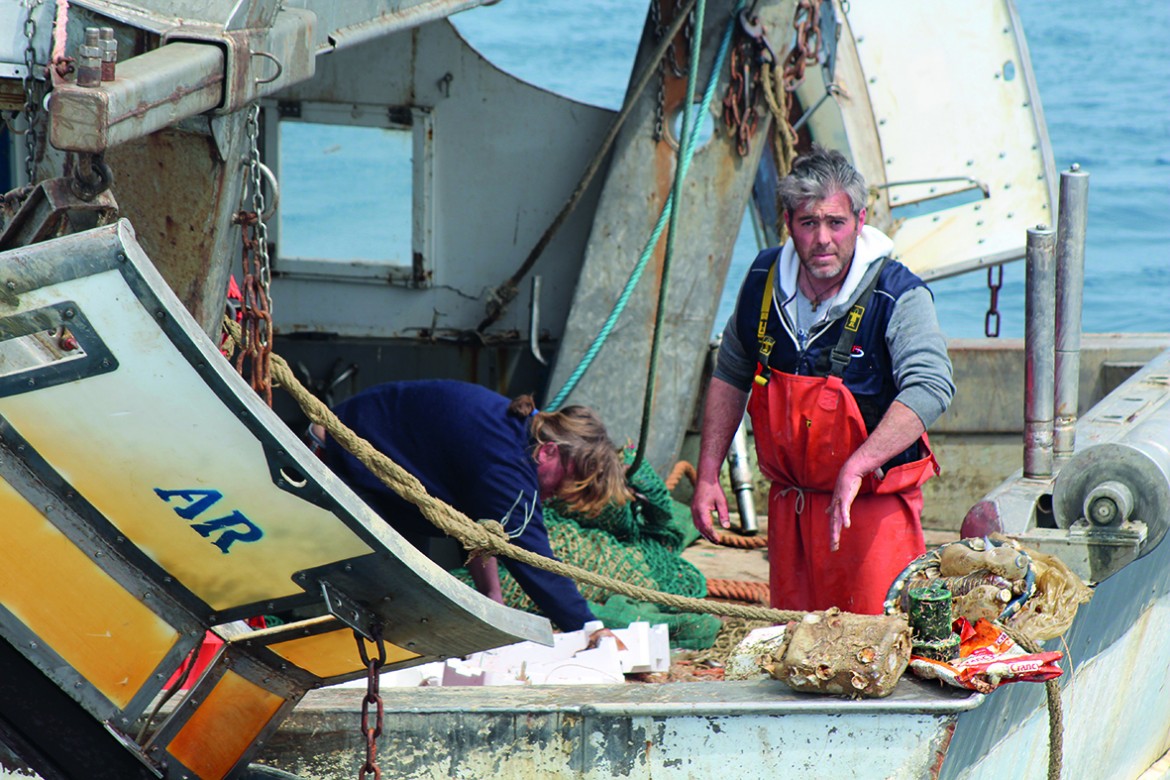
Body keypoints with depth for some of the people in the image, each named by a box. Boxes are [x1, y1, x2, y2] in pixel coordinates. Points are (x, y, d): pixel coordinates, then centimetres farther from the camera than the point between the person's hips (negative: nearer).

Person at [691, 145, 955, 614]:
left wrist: (855, 468, -40)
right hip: (790, 502, 5)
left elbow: (930, 389, -31)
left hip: (875, 506, -5)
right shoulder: (764, 280, 0)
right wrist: (707, 476, 9)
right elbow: (730, 376, 14)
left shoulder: (897, 296, -17)